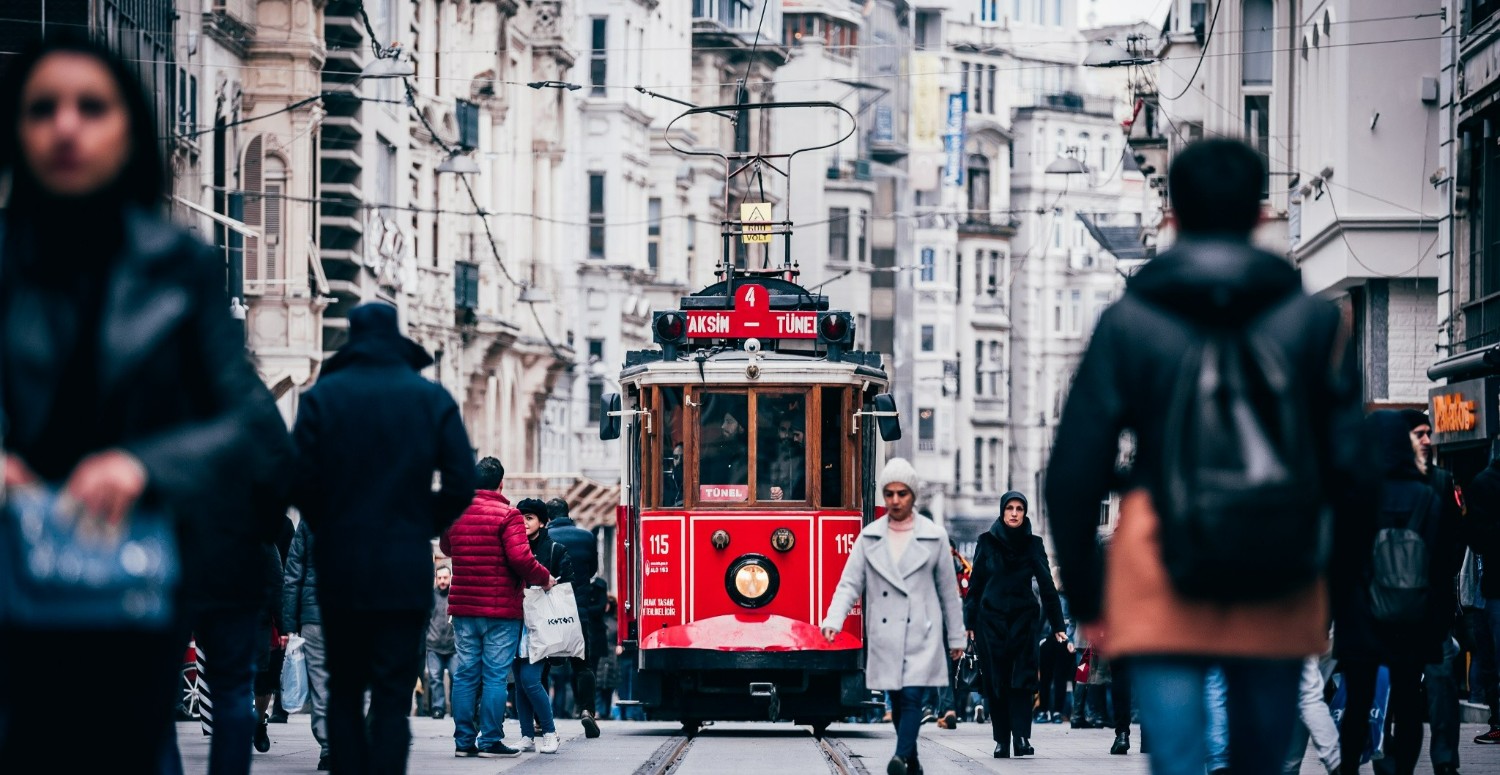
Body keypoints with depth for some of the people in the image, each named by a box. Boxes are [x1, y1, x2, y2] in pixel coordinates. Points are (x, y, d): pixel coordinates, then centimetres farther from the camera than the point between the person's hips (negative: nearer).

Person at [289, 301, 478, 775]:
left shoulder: (324, 396, 0)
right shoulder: (432, 399, 1)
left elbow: (301, 480, -6)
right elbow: (461, 484, -3)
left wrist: (328, 528, 10)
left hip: (340, 567, 0)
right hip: (407, 572, 0)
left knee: (344, 694, 10)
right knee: (393, 697, 0)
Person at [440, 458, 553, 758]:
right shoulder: (507, 515, -11)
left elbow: (446, 549, 26)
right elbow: (520, 558, -19)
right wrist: (544, 578, -4)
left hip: (463, 607, 5)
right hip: (501, 609, -5)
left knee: (465, 674, 7)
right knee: (495, 675, -1)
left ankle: (464, 740, 7)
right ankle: (490, 741, -2)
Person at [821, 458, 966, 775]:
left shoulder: (934, 536, 3)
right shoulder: (869, 537, 6)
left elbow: (948, 590, 8)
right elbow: (850, 584, 2)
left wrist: (956, 636, 12)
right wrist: (834, 620, -14)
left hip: (922, 634, -2)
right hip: (884, 635, 2)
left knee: (912, 697, -16)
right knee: (897, 703, 7)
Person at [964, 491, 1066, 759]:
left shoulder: (1033, 544, 5)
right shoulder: (987, 542, 4)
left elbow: (1047, 585, 4)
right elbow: (975, 583, 6)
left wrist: (1057, 624, 0)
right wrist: (969, 621, 2)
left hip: (1023, 618, 0)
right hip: (991, 619, 0)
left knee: (1021, 677, -10)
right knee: (996, 681, 0)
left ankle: (1021, 737, -14)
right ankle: (1001, 741, 2)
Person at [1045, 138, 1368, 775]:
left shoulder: (1126, 324, 2)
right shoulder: (1313, 322, 4)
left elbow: (1073, 472, 1)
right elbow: (1348, 462, 2)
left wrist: (1085, 595, 11)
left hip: (1160, 581, -1)